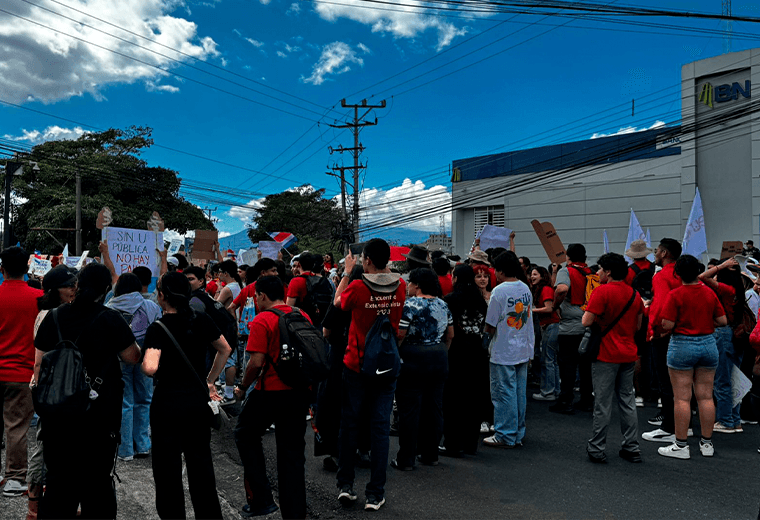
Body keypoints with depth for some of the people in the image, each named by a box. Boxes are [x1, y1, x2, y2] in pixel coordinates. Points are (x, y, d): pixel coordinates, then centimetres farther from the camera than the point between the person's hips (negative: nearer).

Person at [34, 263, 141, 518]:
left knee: (59, 476, 15)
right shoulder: (110, 319, -12)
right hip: (100, 411, -3)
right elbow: (132, 357, -6)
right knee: (97, 477, 10)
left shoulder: (54, 317, -1)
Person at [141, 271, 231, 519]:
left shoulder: (158, 327, -14)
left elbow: (150, 368, -26)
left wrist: (143, 361, -4)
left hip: (168, 401, -4)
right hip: (199, 399, 4)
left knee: (168, 469, 10)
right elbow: (225, 350, 11)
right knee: (201, 462, 16)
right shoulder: (202, 320, -1)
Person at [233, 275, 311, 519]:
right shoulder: (303, 316, 6)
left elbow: (256, 363, -18)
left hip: (270, 392, -5)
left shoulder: (262, 321, -13)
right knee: (292, 451, 14)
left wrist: (243, 387, -2)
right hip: (300, 391, 6)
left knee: (245, 435, 19)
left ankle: (261, 499, 16)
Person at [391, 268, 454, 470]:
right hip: (439, 361, 7)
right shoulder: (443, 304, 10)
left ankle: (406, 459, 6)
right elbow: (450, 335, 15)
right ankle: (430, 455, 21)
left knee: (409, 409, 0)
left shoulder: (410, 304, -11)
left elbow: (399, 334, -16)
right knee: (434, 407, 12)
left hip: (413, 361, -6)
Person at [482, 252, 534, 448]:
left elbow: (491, 324, -13)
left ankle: (505, 436, 7)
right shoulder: (526, 289, 6)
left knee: (503, 393, 1)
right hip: (524, 350, 8)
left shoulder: (499, 291, -16)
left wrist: (486, 339, 6)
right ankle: (518, 435, 22)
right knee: (519, 393, 13)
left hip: (504, 352, -7)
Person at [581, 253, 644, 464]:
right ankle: (631, 448, 19)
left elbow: (586, 321, -18)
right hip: (628, 354, 6)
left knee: (603, 403, 0)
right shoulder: (634, 294, 8)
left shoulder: (602, 291, -14)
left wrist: (593, 314, 2)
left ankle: (596, 449, 8)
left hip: (606, 354, -6)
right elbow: (638, 326, 15)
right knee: (628, 401, 13)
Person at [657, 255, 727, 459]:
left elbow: (667, 325, -16)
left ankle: (681, 446, 4)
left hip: (682, 346, -5)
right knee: (705, 396, 11)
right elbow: (723, 321, 6)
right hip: (708, 345, 5)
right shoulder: (710, 293, 2)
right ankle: (707, 443, 19)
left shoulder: (676, 294, -12)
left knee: (682, 398, -1)